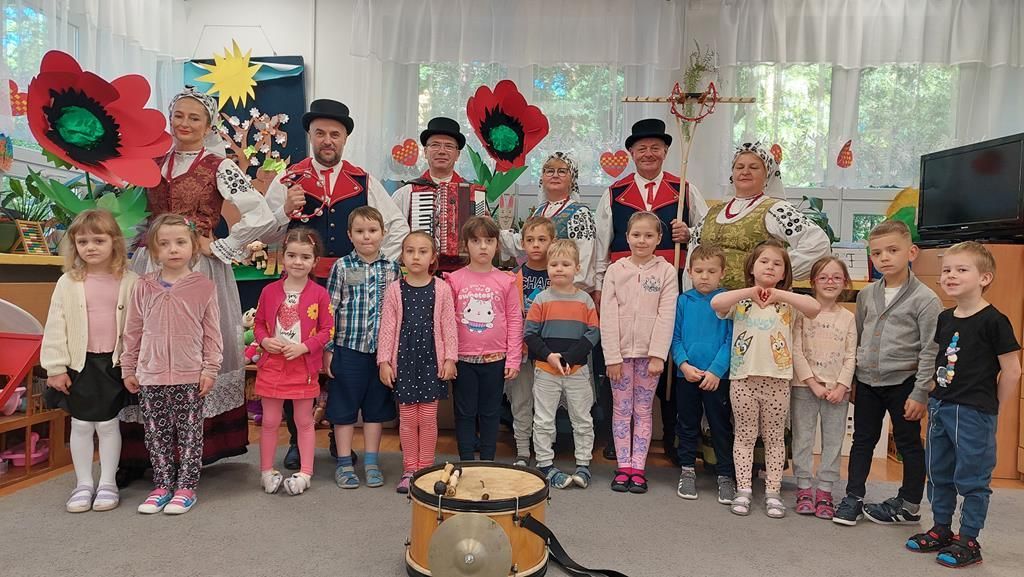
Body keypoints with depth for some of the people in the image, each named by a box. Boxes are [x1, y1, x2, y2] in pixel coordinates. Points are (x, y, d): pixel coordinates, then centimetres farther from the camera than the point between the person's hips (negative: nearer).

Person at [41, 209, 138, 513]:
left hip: (115, 363, -1)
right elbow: (55, 328, -1)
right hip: (79, 363, 1)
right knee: (81, 425, 9)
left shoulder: (129, 282, -4)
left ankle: (107, 483, 21)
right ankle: (83, 484, 23)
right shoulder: (68, 282, -2)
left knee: (108, 424, 7)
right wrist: (56, 368, -3)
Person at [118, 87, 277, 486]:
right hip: (149, 267, 5)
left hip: (196, 271, -5)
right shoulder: (153, 164, 14)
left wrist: (218, 248, -8)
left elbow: (262, 217, -12)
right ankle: (136, 455, 14)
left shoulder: (219, 168, -2)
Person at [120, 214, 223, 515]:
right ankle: (162, 485, 25)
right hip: (150, 376, 3)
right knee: (156, 434, 12)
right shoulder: (144, 287, 2)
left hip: (190, 376, -3)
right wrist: (128, 369, 9)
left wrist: (210, 369, -5)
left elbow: (212, 333, -2)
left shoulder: (204, 286, -5)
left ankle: (186, 487, 17)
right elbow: (133, 332, 8)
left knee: (189, 433, 6)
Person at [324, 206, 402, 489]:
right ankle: (344, 463, 20)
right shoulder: (341, 267, -2)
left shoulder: (392, 268, 4)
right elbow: (330, 310, -2)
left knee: (376, 407, 11)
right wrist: (327, 348, -5)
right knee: (344, 407, 7)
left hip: (382, 350, 2)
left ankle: (371, 462, 24)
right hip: (348, 348, -2)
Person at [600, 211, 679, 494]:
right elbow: (608, 316, -3)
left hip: (649, 353, -1)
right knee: (621, 410, 7)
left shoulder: (666, 271, -1)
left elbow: (666, 316, -6)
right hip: (620, 351, 1)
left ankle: (638, 468, 15)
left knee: (643, 411, 8)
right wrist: (612, 357, -8)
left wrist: (657, 356, -12)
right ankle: (623, 466, 16)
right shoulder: (615, 271, 1)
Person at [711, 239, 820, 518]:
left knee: (775, 438, 9)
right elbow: (716, 303, -16)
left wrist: (779, 294, -15)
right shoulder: (741, 299, 3)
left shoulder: (788, 301, 5)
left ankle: (773, 492, 17)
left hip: (777, 379, 1)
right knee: (745, 436, 8)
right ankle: (743, 490, 15)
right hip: (743, 378, 0)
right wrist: (751, 291, -16)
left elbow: (815, 308, -14)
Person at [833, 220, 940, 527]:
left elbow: (931, 351, -12)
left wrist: (920, 393, -13)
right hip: (866, 382, 5)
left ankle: (908, 506, 23)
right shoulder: (867, 294, 4)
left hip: (902, 383, -5)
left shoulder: (925, 299, -12)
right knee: (862, 440, 12)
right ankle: (853, 498, 23)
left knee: (909, 444, 10)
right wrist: (852, 379, 12)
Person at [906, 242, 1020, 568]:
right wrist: (938, 400, 9)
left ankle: (969, 541, 17)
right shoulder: (945, 319, 6)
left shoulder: (993, 321, -14)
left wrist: (992, 409, -3)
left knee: (971, 478, 4)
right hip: (940, 407, 7)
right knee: (938, 473, 16)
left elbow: (1011, 370, -11)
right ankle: (941, 531, 31)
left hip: (975, 413, -7)